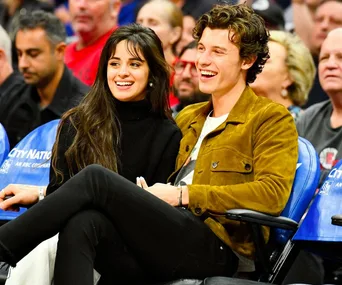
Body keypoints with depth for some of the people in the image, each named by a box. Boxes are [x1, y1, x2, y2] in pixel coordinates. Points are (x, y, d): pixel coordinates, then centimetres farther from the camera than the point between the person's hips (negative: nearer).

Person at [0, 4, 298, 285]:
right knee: (83, 222, -28)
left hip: (214, 249, -6)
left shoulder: (272, 119, 8)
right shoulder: (188, 118, 31)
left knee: (96, 177, -22)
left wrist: (182, 195, -11)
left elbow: (272, 193, -9)